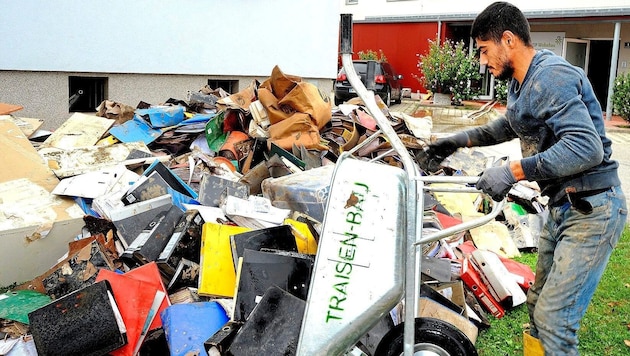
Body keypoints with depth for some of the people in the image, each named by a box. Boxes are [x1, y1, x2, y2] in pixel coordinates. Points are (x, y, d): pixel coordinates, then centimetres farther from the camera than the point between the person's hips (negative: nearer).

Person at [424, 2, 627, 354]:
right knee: (539, 304, 17)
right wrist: (460, 139, 22)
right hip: (563, 206, 10)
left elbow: (587, 148, -32)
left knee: (554, 319, -8)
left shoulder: (551, 77, -21)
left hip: (591, 210, -10)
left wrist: (513, 171, -31)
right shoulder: (522, 83, 11)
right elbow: (510, 125, 31)